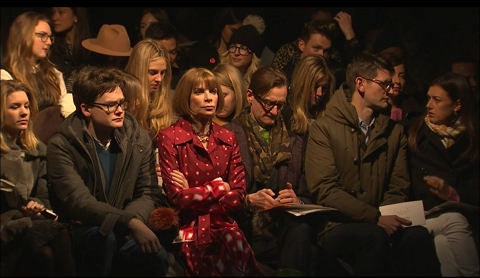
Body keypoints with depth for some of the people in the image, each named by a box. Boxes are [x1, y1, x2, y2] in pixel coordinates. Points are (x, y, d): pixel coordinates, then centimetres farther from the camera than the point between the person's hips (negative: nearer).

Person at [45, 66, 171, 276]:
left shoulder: (139, 140, 3)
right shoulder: (62, 147, -11)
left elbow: (149, 194, 1)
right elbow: (79, 202, -23)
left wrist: (128, 223, -21)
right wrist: (130, 222, -37)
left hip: (124, 234, 3)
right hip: (78, 234, -2)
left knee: (157, 256, -29)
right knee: (103, 236, -36)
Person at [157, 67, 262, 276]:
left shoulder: (227, 138, 12)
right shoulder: (169, 138, -2)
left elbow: (238, 196, 3)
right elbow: (178, 198, -10)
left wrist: (195, 196, -7)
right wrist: (219, 187, -1)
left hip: (222, 223, 4)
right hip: (188, 227, -4)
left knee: (236, 242, -29)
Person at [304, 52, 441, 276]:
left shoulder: (394, 132, 17)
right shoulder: (324, 128, 1)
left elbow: (398, 189, 10)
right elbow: (324, 189, -9)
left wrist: (388, 216, -14)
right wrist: (375, 218, -19)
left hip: (379, 225, 3)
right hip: (336, 229, -3)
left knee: (418, 235, -30)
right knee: (375, 236, -36)